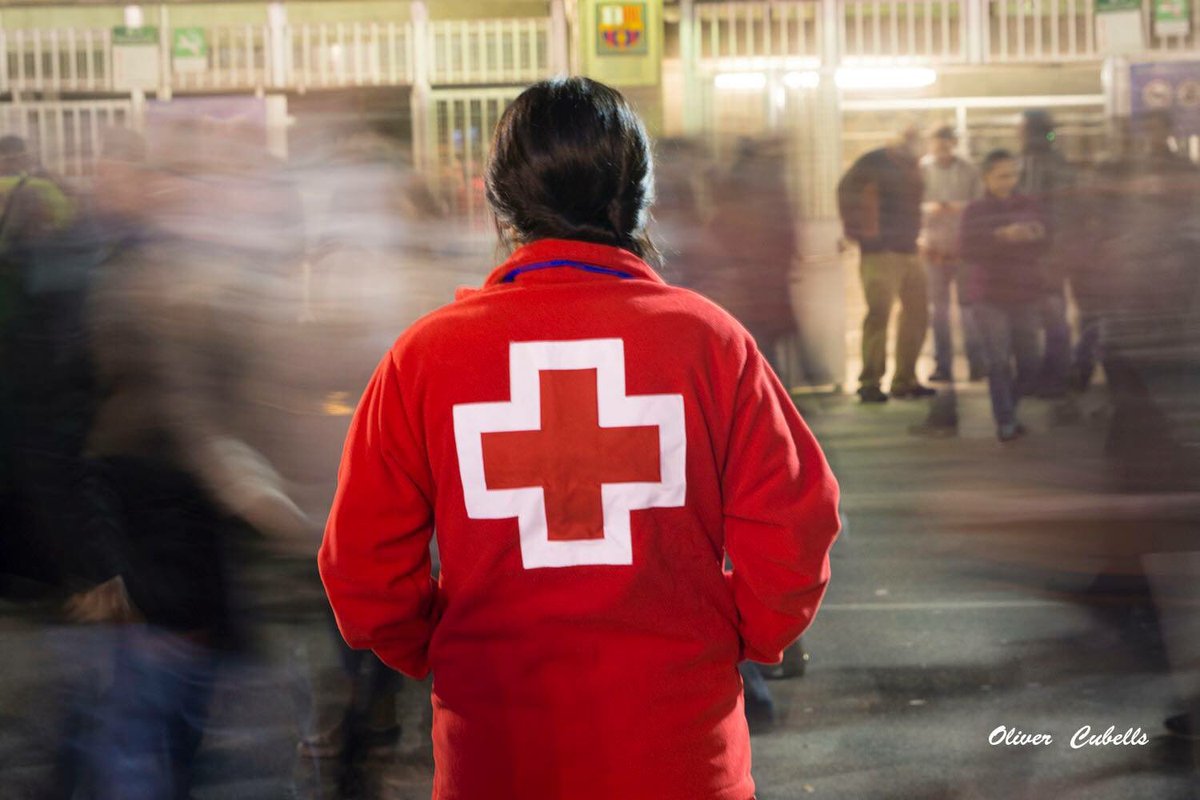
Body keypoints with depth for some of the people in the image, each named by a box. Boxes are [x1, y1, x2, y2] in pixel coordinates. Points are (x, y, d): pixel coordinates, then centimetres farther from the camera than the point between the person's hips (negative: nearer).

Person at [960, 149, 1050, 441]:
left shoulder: (1028, 206, 9)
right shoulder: (975, 211, 1)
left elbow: (1042, 245, 5)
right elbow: (969, 251, -12)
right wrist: (1003, 235, -22)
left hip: (1024, 295, 3)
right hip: (991, 297, -3)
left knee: (1028, 364, 4)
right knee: (999, 361, -9)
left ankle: (1007, 413, 24)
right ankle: (1005, 422, -1)